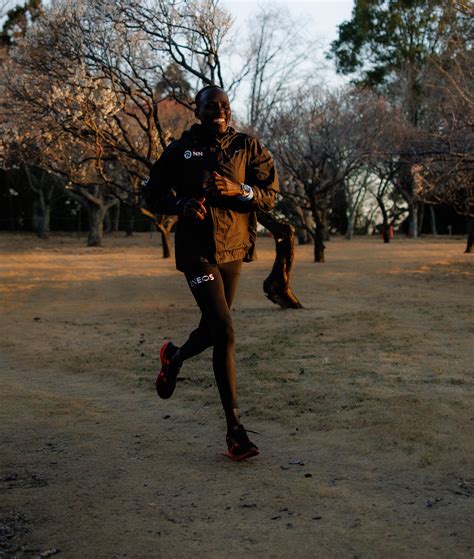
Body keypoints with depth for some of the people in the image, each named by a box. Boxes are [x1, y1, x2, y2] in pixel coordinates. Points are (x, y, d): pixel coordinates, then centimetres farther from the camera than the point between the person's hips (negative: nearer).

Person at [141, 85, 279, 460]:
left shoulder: (248, 148, 3)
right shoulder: (180, 151, -1)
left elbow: (270, 195, -1)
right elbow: (153, 195, 7)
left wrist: (238, 189, -20)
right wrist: (181, 204, -14)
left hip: (234, 249, 4)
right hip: (197, 250, -4)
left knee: (213, 329, 17)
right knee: (225, 333, -15)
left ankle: (174, 357, 52)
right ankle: (234, 429, -1)